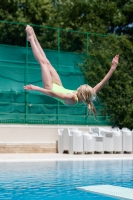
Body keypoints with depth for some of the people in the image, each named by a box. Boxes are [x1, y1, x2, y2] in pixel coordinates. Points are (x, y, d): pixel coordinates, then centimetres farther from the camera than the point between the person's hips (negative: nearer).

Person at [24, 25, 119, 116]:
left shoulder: (71, 98, -43)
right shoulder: (88, 96, -27)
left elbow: (52, 93, -49)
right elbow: (102, 82, -29)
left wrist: (35, 88, -52)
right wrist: (112, 68, -35)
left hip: (51, 87, -6)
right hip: (58, 87, 6)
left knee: (43, 62, 2)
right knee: (47, 62, 15)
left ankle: (31, 37, 21)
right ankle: (33, 38, 33)